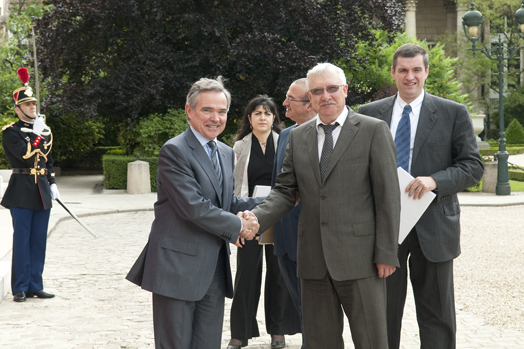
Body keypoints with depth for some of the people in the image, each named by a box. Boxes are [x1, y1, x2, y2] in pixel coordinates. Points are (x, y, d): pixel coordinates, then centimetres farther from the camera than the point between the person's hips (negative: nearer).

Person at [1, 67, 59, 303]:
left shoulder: (44, 130, 14)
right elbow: (25, 155, -19)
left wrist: (52, 184, 15)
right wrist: (36, 134, -14)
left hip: (42, 192, 6)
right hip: (22, 192, -6)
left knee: (39, 241, 8)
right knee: (22, 240, -2)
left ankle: (35, 286, 16)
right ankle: (20, 289, 5)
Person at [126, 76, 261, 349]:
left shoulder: (226, 154, 15)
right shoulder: (174, 150, -12)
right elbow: (193, 207, -19)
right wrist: (238, 227, -11)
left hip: (214, 270, 8)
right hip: (178, 265, -7)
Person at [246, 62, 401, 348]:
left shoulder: (373, 131, -2)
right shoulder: (298, 136, 12)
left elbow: (388, 195, -5)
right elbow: (285, 190, 11)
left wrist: (386, 253, -9)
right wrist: (256, 218, -9)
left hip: (358, 258, -4)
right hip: (313, 259, 4)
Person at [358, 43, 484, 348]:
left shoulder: (454, 114, 1)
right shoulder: (369, 114, 7)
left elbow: (473, 166, -2)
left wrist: (435, 180, -19)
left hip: (432, 228, -2)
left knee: (437, 315, 6)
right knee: (384, 312, 11)